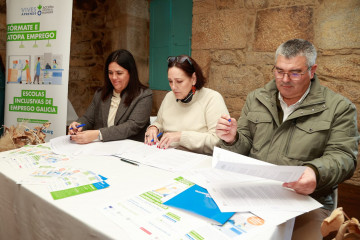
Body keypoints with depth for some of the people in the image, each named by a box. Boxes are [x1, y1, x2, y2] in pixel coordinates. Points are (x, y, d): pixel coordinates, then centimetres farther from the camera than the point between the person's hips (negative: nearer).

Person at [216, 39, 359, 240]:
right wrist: (233, 139, -10)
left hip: (307, 201, -2)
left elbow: (342, 157, -5)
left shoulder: (340, 108, 1)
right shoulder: (256, 99, 11)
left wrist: (316, 172, -26)